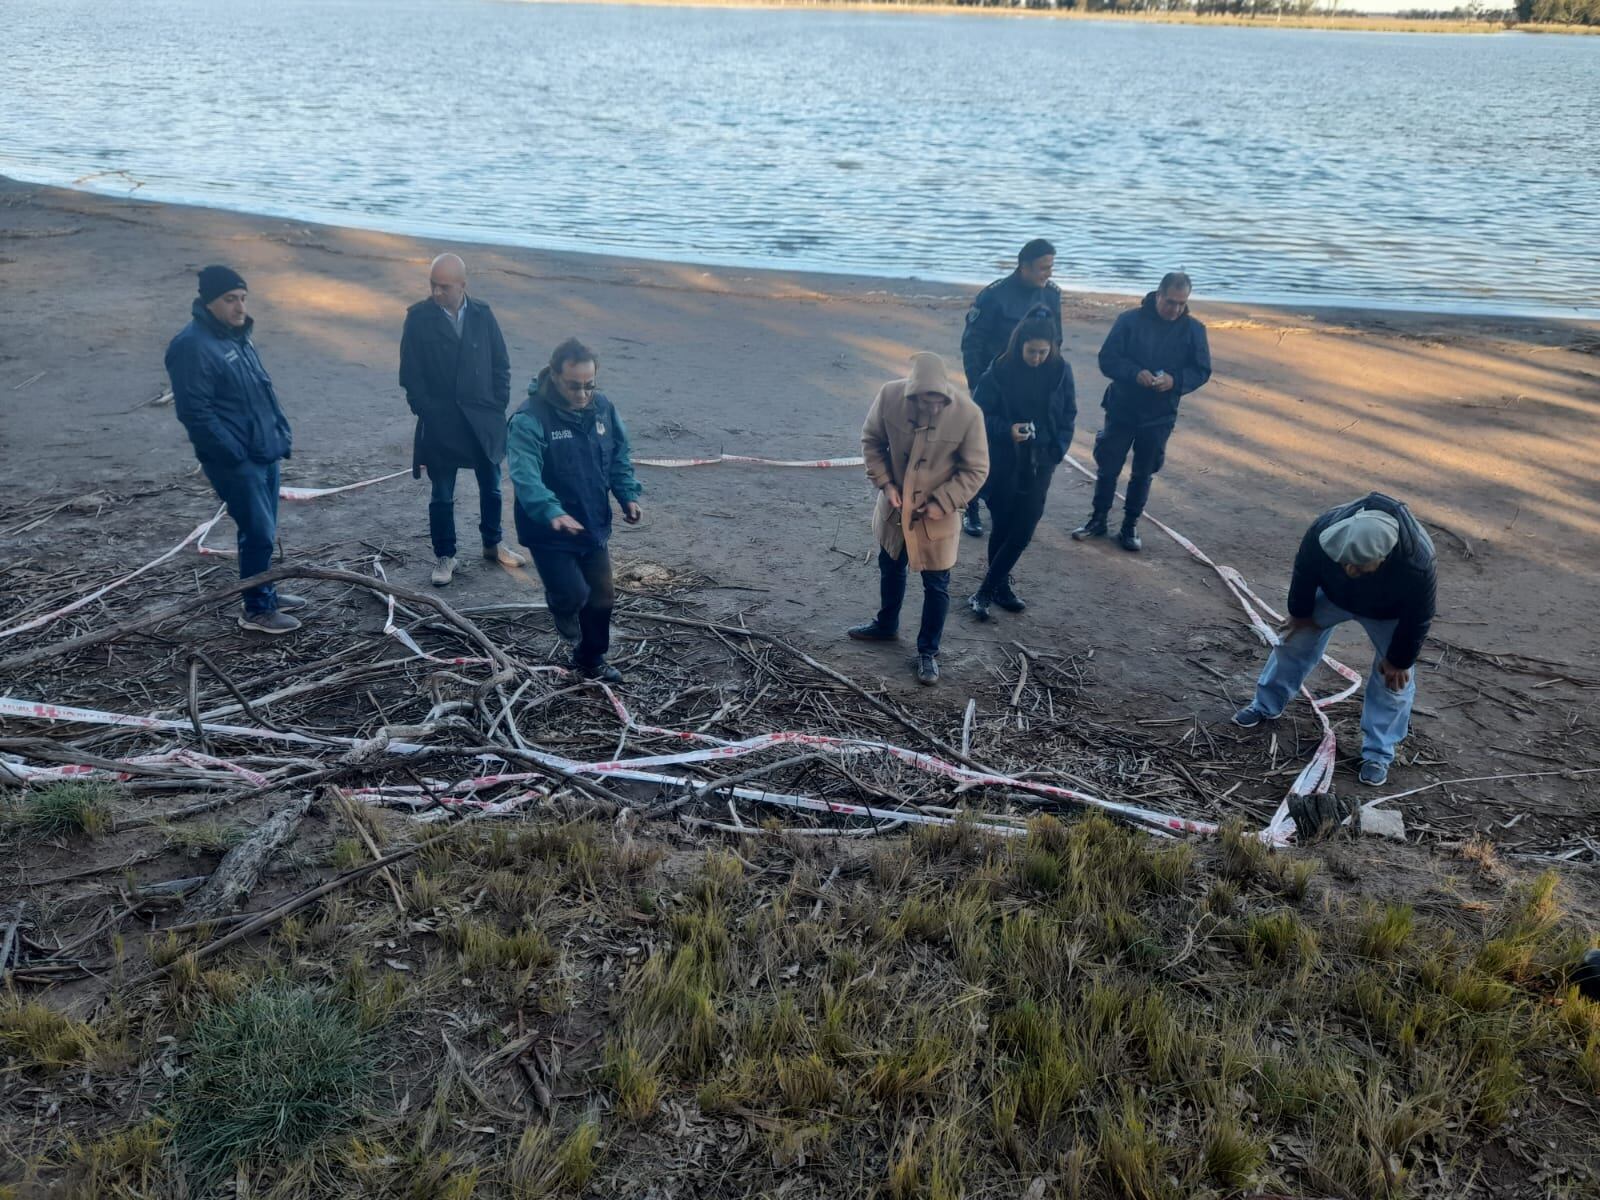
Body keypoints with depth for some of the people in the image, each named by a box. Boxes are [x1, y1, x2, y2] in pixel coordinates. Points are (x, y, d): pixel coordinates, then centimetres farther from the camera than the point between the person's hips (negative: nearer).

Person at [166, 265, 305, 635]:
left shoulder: (238, 336, 11)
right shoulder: (192, 345, -18)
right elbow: (195, 411, -21)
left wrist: (281, 430, 13)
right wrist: (234, 453, -20)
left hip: (264, 451, 9)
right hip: (235, 460, -9)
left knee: (265, 529, 18)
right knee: (259, 532, -4)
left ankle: (267, 593, 32)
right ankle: (257, 610, 9)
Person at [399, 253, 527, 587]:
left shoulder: (482, 314, 0)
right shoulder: (418, 317, -6)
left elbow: (501, 364, 5)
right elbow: (410, 373, -4)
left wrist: (499, 407, -1)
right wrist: (425, 412, -8)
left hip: (483, 419, 3)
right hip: (439, 424, -3)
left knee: (491, 487, 15)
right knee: (442, 495, 5)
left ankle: (492, 545, 34)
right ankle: (444, 557, 19)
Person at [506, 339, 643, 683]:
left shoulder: (602, 407, -2)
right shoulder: (529, 419, -22)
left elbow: (620, 455, 10)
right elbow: (525, 475, -34)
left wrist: (628, 495, -3)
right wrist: (551, 512, -49)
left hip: (594, 524, 6)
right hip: (549, 530, -6)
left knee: (602, 596, 13)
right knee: (572, 595, -11)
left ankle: (591, 659, 35)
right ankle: (562, 609, 28)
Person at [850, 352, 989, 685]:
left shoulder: (968, 414, -26)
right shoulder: (890, 395, -21)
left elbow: (975, 470, -14)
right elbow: (871, 440, -4)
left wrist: (941, 504, -20)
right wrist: (884, 483, -13)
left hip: (937, 515, -3)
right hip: (895, 507, 3)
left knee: (936, 586, 10)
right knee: (890, 568, 25)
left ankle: (928, 651, 30)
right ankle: (886, 625, 50)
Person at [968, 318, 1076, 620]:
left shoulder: (1060, 372, -4)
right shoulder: (1000, 372, -12)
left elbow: (1068, 415, 5)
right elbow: (979, 414, -7)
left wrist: (1056, 452, -6)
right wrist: (1007, 430, -23)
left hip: (1040, 463, 2)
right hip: (1003, 462, -2)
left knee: (1024, 529, 0)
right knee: (1003, 525, 6)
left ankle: (986, 590, 12)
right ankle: (1000, 585, 25)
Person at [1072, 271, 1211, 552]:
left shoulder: (1193, 329, -3)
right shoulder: (1130, 319, -9)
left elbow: (1201, 371, -1)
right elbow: (1107, 358, -10)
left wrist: (1175, 380, -21)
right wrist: (1135, 373, -27)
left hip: (1159, 417, 1)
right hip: (1121, 410, -1)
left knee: (1143, 474, 9)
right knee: (1108, 467, 7)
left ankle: (1130, 527, 22)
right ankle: (1098, 519, 24)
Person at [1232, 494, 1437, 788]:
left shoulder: (1416, 564, -46)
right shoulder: (1323, 531, -42)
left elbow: (1417, 618, -26)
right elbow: (1304, 573, -19)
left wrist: (1400, 660, -13)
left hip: (1389, 612, -2)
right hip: (1333, 593, 2)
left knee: (1394, 678, 0)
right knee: (1295, 638, 8)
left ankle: (1378, 754, 15)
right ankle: (1267, 705, 30)